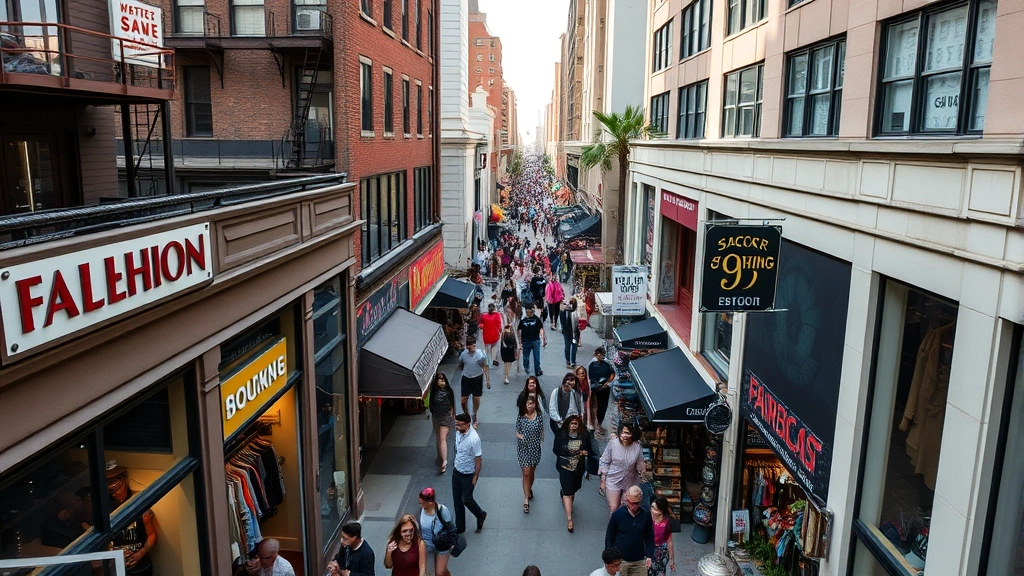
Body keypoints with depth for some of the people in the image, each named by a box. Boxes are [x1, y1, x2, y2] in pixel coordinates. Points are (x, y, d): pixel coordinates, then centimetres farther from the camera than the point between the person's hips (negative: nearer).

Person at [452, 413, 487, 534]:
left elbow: (478, 460, -21)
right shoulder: (458, 432, -8)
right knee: (457, 500, 15)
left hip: (468, 475, -7)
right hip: (456, 471, 7)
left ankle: (481, 515, 37)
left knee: (466, 499, 8)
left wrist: (475, 477, -14)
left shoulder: (473, 439, -31)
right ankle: (459, 527, 32)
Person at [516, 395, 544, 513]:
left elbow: (541, 430, 7)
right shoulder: (521, 417, -8)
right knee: (526, 473, -6)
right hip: (524, 448, -2)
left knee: (532, 472, 17)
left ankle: (529, 489, 45)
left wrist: (542, 440, 6)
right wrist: (519, 435, -21)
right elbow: (517, 431, -2)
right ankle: (526, 500, 0)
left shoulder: (539, 416, -4)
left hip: (535, 448, 2)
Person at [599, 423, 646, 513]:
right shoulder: (612, 443, -14)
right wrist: (603, 480, -3)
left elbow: (639, 466, -2)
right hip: (613, 481, -2)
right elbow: (605, 462, -6)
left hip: (630, 482, 2)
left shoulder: (637, 446, -12)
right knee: (614, 508, 2)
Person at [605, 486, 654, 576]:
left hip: (639, 562, 2)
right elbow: (609, 537, -1)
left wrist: (649, 556, 0)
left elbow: (649, 538, 8)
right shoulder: (617, 514, -10)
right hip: (620, 561, -2)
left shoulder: (646, 515, -4)